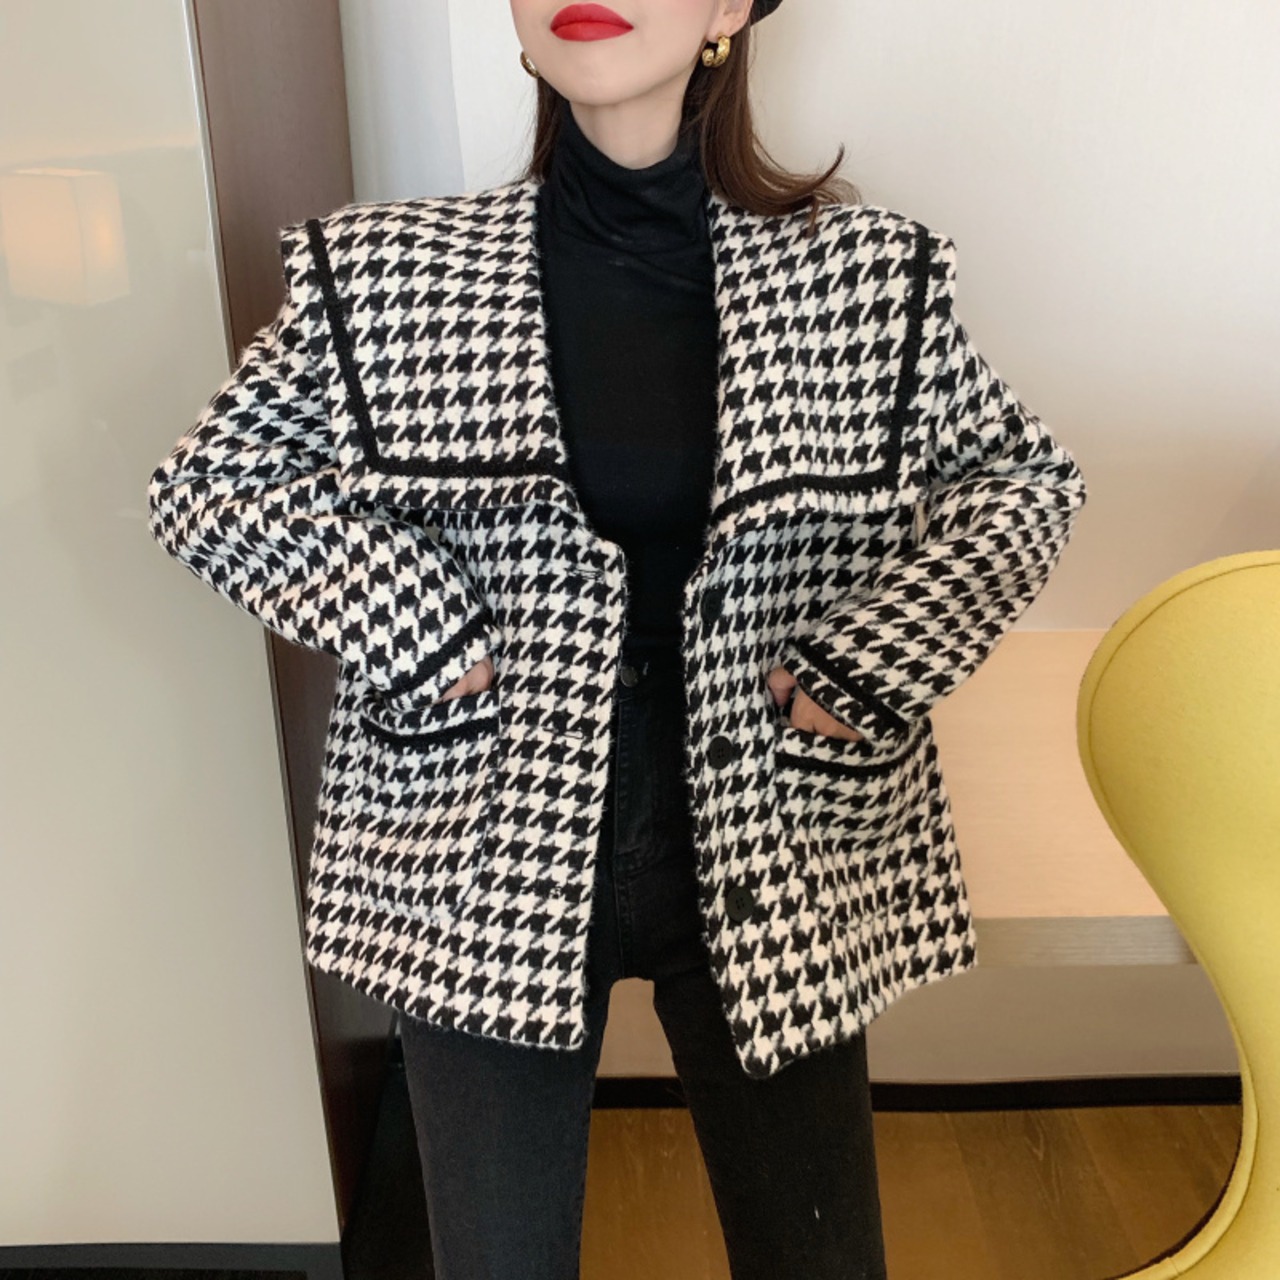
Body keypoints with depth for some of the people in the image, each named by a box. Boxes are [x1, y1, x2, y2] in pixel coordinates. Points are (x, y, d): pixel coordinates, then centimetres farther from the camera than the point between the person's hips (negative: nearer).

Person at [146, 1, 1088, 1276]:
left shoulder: (867, 269, -4)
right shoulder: (386, 274, -5)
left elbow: (1023, 479, 7)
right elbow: (205, 484, 3)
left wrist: (871, 666, -8)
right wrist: (409, 632, -11)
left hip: (772, 850, 1)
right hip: (483, 855, 0)